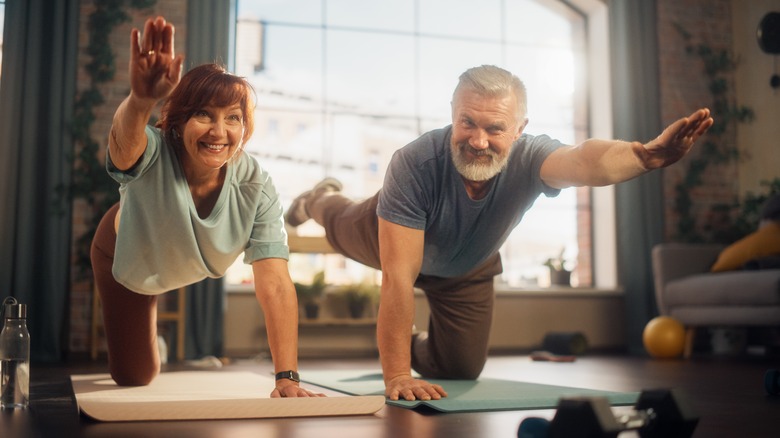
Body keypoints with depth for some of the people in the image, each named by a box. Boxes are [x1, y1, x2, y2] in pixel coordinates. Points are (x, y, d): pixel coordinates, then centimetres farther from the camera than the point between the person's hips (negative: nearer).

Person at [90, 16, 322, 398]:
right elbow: (125, 137, -67)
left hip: (196, 266, 2)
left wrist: (287, 378, -49)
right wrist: (141, 100, -91)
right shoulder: (152, 154, -41)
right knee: (134, 376, 14)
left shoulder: (256, 188, -36)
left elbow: (275, 285, -42)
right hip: (127, 258, -1)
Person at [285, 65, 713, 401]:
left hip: (466, 272, 2)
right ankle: (321, 202, 69)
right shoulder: (415, 163, -46)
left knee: (461, 370, 12)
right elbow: (399, 277, -46)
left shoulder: (528, 158, -42)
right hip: (393, 239, -1)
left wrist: (646, 154, -88)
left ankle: (417, 348, 47)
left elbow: (584, 160, -66)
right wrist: (396, 377, -48)